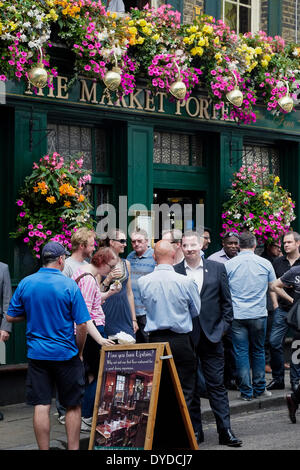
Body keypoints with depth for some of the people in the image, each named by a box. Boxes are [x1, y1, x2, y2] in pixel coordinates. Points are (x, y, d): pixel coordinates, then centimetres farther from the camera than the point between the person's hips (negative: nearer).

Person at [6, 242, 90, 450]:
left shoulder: (25, 283, 0)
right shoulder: (69, 285, -11)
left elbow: (11, 316, 7)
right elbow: (82, 324, -12)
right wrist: (79, 351, 2)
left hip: (37, 353, 3)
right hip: (66, 354, -3)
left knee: (41, 406, 5)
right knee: (73, 406, 10)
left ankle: (44, 449, 8)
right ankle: (73, 448, 13)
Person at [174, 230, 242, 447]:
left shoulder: (217, 268, 4)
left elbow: (227, 302, 7)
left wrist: (223, 327, 0)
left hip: (211, 337, 0)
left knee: (217, 384, 2)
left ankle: (225, 431, 6)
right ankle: (195, 431, 16)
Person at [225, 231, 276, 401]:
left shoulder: (229, 264, -3)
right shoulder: (265, 263, 0)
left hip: (237, 315, -1)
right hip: (259, 314, 1)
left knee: (241, 352, 4)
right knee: (258, 351, 13)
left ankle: (246, 392, 5)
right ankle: (259, 389, 18)